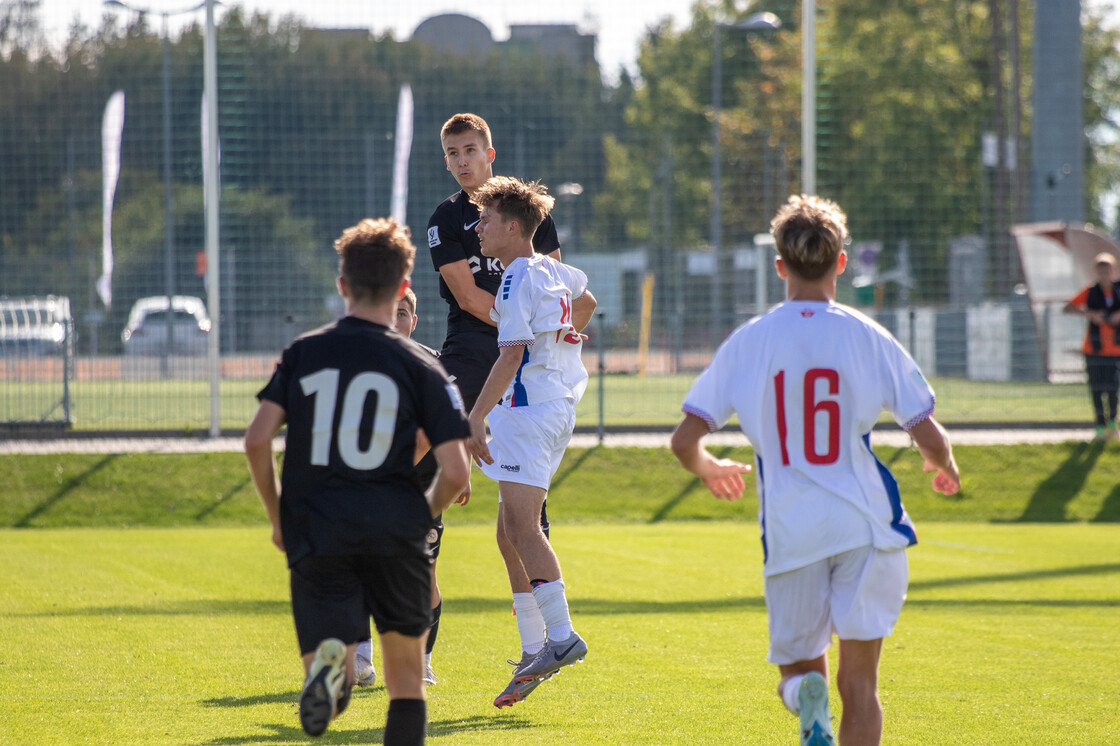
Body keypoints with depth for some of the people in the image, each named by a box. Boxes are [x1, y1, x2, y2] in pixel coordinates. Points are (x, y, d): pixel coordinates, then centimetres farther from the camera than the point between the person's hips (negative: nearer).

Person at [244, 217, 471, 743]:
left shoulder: (301, 354, 6)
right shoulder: (420, 368, 1)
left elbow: (257, 441, -3)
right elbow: (455, 471, -4)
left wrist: (278, 516, 12)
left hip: (316, 536, 0)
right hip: (394, 535, 0)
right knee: (405, 676, 16)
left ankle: (328, 663, -35)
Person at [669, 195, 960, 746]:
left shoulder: (747, 342, 1)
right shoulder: (868, 338, -2)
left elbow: (684, 440, 0)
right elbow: (929, 437, -2)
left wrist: (710, 470, 23)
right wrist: (944, 468, 22)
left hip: (789, 531, 1)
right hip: (865, 525, -1)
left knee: (798, 668, 15)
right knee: (858, 680, 6)